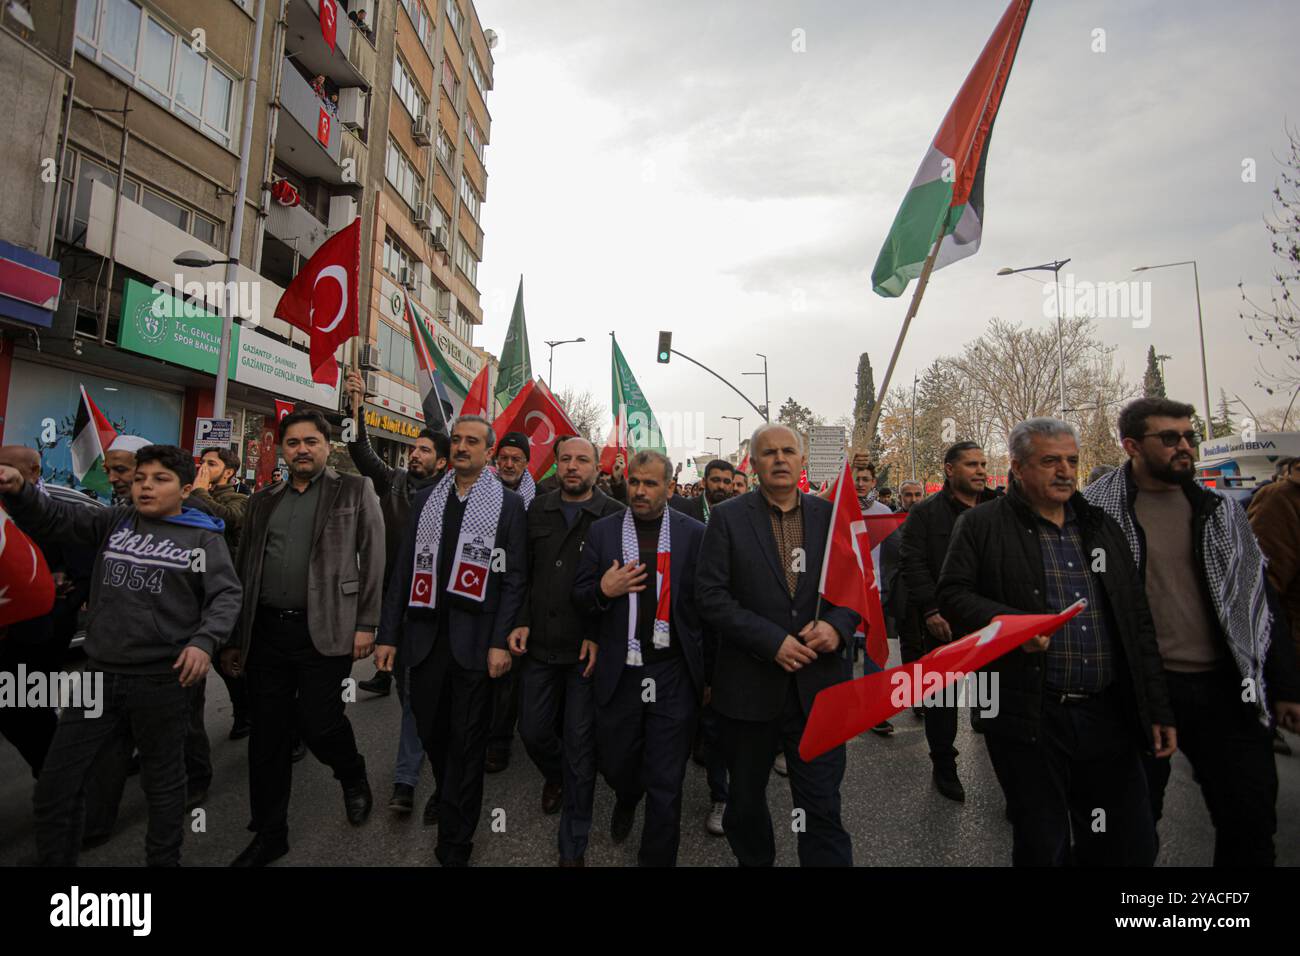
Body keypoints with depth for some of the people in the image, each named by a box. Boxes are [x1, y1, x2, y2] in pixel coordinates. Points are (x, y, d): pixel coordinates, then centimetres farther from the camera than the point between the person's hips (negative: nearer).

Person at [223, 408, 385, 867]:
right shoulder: (263, 501, 13)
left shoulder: (355, 490, 0)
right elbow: (244, 570, 16)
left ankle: (354, 778, 32)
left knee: (318, 722, -2)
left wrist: (365, 624, -10)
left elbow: (373, 559, -5)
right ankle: (269, 833, 28)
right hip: (266, 631, 5)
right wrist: (234, 637, 13)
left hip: (325, 631, -4)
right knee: (267, 734, 10)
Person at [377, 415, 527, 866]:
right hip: (425, 638, 4)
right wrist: (388, 635, 5)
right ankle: (450, 801, 44)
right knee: (430, 732, 17)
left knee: (466, 743, 7)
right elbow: (403, 571, 9)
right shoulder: (425, 500, 9)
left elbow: (514, 579, -5)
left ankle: (455, 844, 23)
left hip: (475, 641, -4)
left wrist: (501, 642, -12)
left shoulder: (508, 504, -2)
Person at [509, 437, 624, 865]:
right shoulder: (537, 511, 7)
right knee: (533, 730, 15)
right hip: (539, 645, 4)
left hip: (587, 650, -4)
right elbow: (521, 572, 10)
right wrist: (519, 622, 0)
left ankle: (573, 847, 26)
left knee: (580, 745, 6)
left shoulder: (615, 516, -6)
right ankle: (555, 777, 51)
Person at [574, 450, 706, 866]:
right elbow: (580, 595, 5)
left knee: (665, 783, 8)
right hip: (618, 672, 2)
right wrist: (603, 590, -17)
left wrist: (708, 671, -2)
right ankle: (627, 799, 56)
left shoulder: (694, 533, -4)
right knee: (615, 764, 20)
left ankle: (657, 858, 33)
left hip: (674, 675, -2)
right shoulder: (602, 531, 1)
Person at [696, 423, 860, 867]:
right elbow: (711, 596, -10)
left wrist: (838, 624, -13)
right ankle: (753, 859, 46)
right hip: (750, 684, 0)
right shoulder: (727, 518, -5)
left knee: (822, 807, 6)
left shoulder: (832, 515, 3)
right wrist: (772, 640, -18)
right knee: (745, 800, 20)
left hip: (818, 685, 1)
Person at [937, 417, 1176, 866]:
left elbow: (1138, 623, 14)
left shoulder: (1103, 527, 13)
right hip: (1028, 716, -4)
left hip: (1109, 715, 5)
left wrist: (1157, 708, 11)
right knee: (1042, 847, 10)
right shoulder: (981, 524, -2)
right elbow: (952, 594, -6)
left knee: (1133, 845, 14)